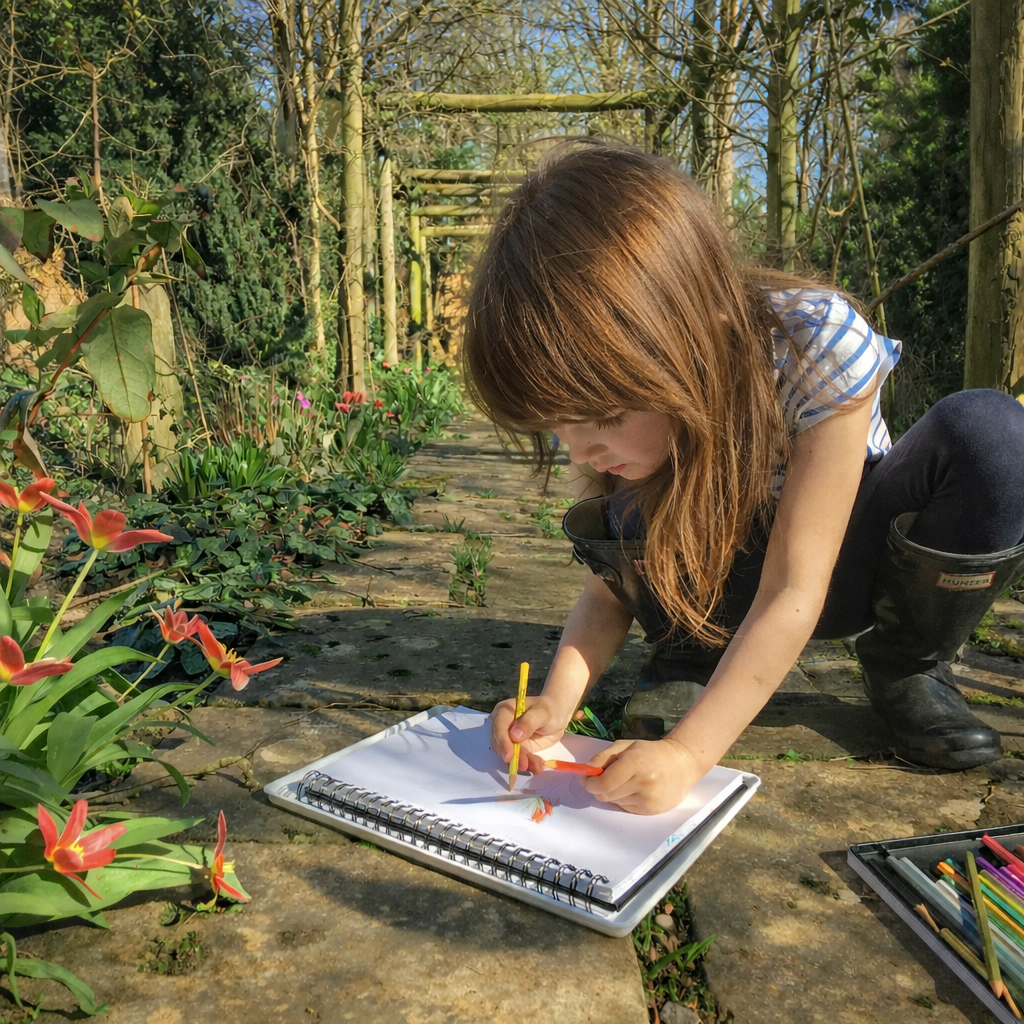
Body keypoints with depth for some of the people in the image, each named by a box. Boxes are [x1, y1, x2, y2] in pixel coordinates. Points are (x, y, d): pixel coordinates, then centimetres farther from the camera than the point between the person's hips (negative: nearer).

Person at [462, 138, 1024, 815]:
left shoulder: (820, 344, -33)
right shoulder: (609, 390, -21)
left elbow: (794, 590, -33)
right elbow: (610, 584, -15)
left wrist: (690, 750, -41)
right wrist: (557, 701, -33)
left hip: (836, 560, -1)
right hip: (724, 584, 1)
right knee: (610, 524, -31)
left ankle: (907, 669, -9)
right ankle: (696, 658, -4)